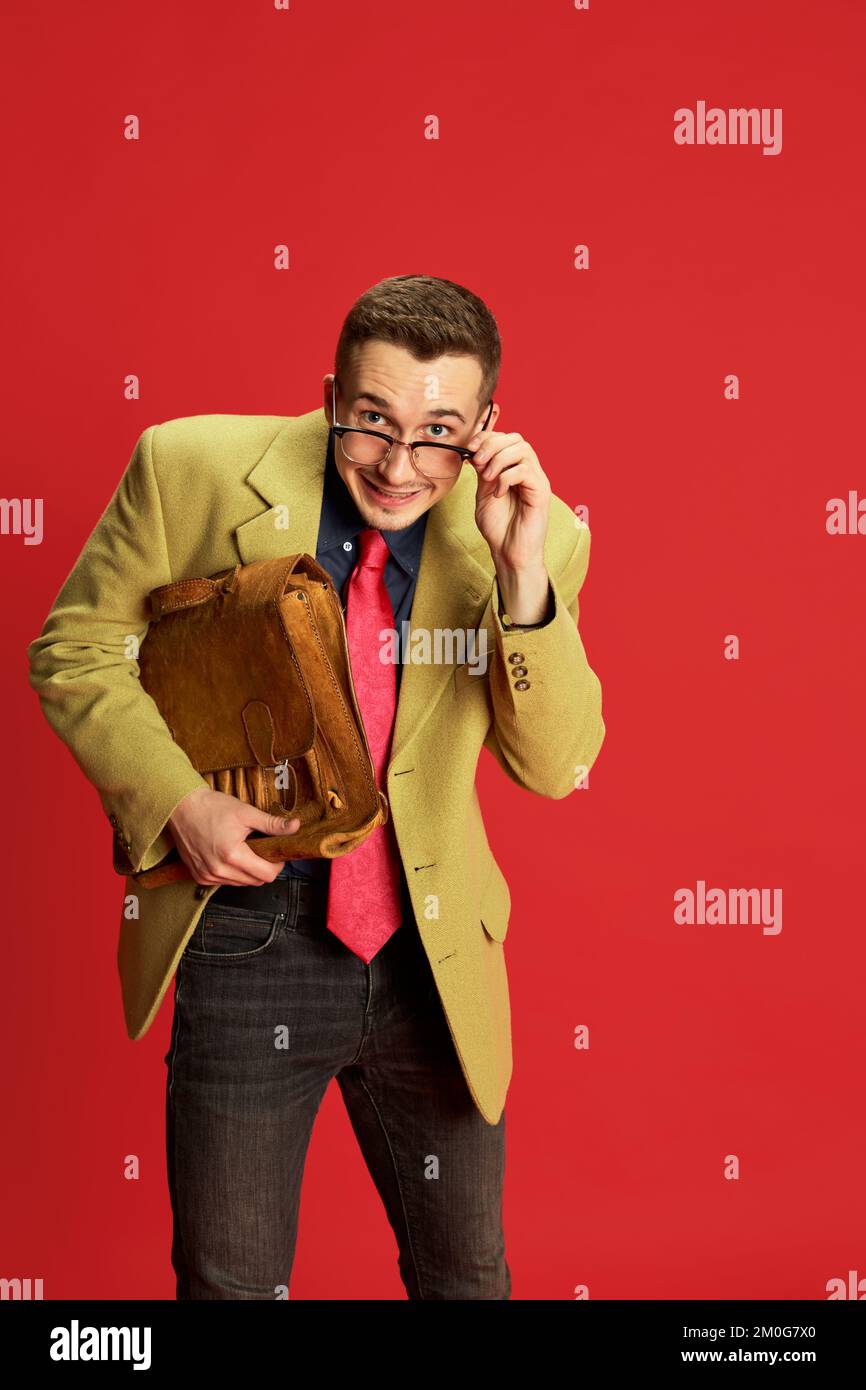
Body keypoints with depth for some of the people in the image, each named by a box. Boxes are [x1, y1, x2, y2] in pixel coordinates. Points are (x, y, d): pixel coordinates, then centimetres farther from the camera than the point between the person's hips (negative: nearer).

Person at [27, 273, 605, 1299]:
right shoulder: (193, 468, -12)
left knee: (465, 1274, 20)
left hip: (430, 959, 2)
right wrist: (177, 801, -16)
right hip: (247, 940, -1)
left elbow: (555, 765, -10)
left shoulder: (540, 536, -8)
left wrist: (522, 572, -23)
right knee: (230, 1280, 15)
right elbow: (75, 649, -2)